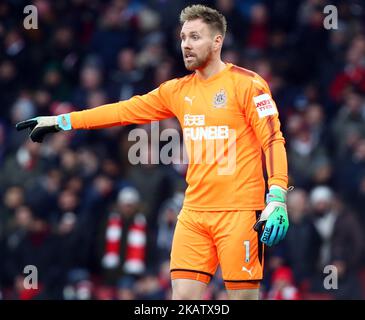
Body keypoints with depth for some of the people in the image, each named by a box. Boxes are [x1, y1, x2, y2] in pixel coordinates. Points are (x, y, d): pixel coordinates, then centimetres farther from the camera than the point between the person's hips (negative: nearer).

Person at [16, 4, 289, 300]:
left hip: (239, 211, -5)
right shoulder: (178, 91, 13)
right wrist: (61, 121, 18)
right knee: (184, 296, -3)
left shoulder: (247, 84, -5)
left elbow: (273, 140, -9)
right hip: (194, 213, 5)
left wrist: (277, 199, -19)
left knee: (244, 295, -6)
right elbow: (126, 110, 18)